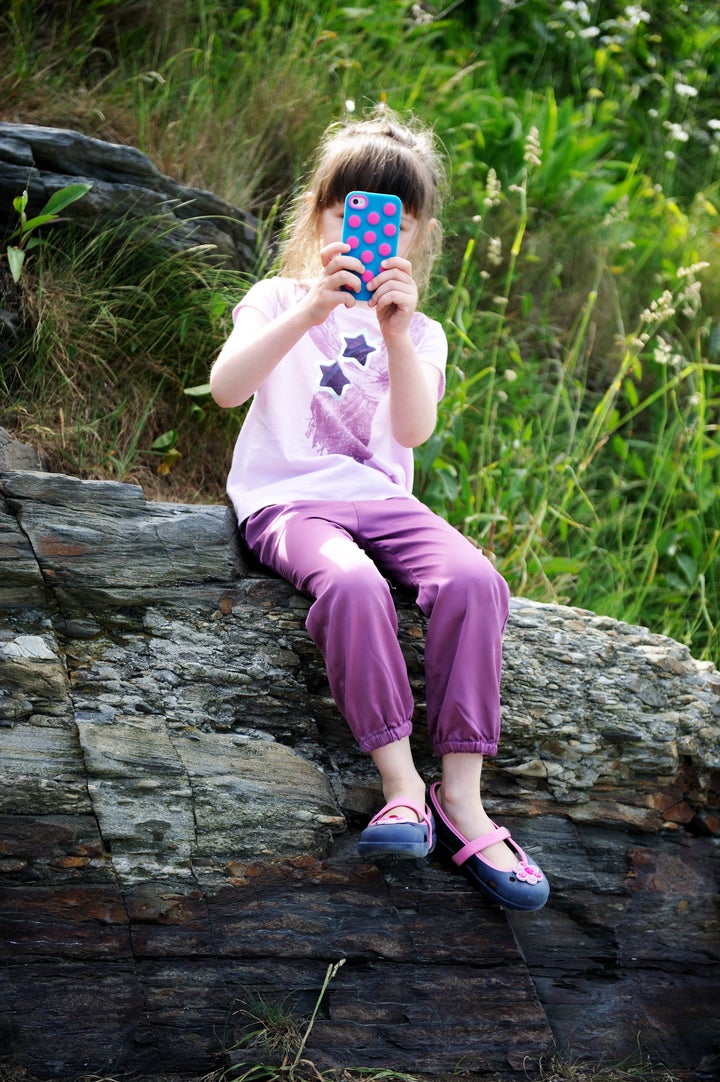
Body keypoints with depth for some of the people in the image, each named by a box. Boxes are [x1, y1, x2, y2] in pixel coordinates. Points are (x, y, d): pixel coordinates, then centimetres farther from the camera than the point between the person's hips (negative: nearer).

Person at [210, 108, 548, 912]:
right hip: (289, 499, -3)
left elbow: (414, 429, -8)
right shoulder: (279, 300, 8)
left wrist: (394, 335, -24)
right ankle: (401, 785, -35)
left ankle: (460, 795, -28)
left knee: (473, 578, -28)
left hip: (381, 497, 3)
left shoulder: (420, 332, 14)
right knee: (352, 581, -37)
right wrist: (309, 313, -26)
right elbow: (226, 387, -14)